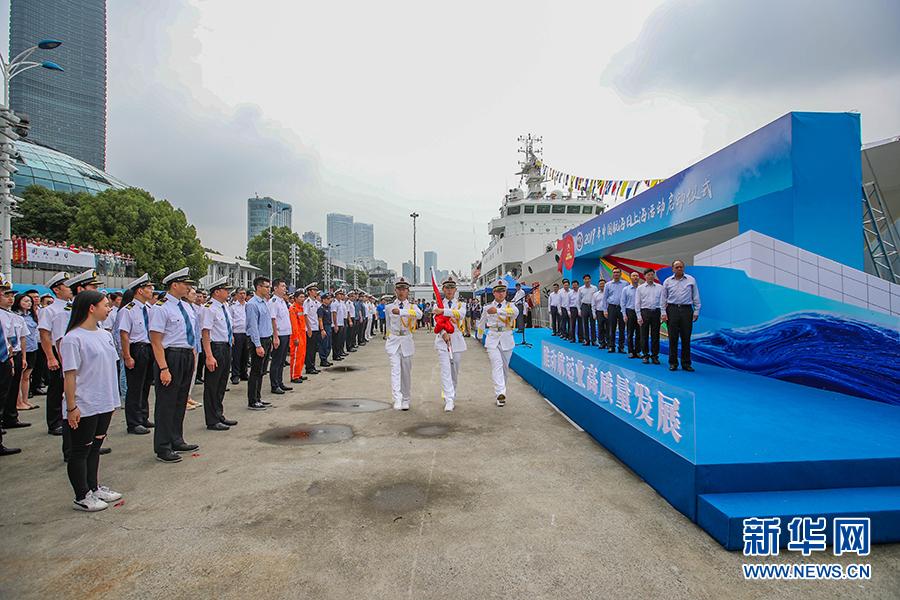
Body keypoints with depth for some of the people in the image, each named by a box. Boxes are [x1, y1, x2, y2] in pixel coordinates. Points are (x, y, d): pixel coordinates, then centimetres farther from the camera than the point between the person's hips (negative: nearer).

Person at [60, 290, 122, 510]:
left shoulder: (105, 335, 8)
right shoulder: (73, 339, -15)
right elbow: (70, 375, -15)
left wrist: (113, 400, 16)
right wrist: (71, 407, -15)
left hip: (104, 404, 7)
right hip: (84, 407, -7)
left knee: (95, 447, 17)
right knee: (80, 451, 6)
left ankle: (94, 488, 30)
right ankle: (82, 497, 17)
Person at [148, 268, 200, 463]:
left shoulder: (185, 306, 12)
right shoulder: (161, 308, -13)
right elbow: (155, 341, -16)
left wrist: (193, 355, 12)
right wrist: (163, 368, -21)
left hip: (187, 357, 8)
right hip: (171, 357, -8)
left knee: (181, 401, 17)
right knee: (166, 403, 1)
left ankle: (176, 441, 30)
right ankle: (163, 448, 12)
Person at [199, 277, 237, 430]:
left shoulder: (224, 307, 13)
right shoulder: (208, 309, -15)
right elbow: (205, 333, -20)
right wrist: (209, 356, -25)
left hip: (226, 347, 9)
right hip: (215, 348, -9)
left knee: (222, 385, 17)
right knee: (212, 386, 0)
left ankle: (219, 416, 29)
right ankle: (212, 421, 9)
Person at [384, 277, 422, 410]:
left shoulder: (412, 306, 3)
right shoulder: (389, 307, 8)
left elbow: (419, 314, -22)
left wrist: (401, 311, -32)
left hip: (407, 342, 0)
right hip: (393, 342, 0)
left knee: (406, 372, 7)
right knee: (395, 369, -14)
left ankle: (406, 400, 20)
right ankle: (397, 399, -21)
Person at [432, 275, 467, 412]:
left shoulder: (461, 305, 9)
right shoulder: (437, 305, 8)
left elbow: (461, 314, -15)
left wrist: (443, 311, -28)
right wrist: (444, 334, -27)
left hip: (457, 340, 2)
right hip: (442, 340, -1)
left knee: (455, 371, 8)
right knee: (445, 370, -13)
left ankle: (452, 395, 24)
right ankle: (449, 400, -17)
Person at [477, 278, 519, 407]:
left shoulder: (510, 305, 4)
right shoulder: (488, 307, 8)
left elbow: (515, 312, -22)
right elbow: (482, 323, 24)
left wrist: (498, 310, -32)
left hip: (507, 339, 1)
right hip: (493, 339, -1)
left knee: (505, 366, 9)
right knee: (497, 364, -17)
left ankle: (500, 389, 30)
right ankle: (500, 394, -26)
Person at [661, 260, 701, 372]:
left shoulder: (691, 280, 9)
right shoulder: (667, 282, 9)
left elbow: (696, 297, 11)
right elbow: (663, 298, 10)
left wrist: (696, 311, 4)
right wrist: (664, 312, 2)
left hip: (687, 309, 0)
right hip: (672, 309, 0)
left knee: (686, 337, 1)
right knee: (673, 337, 0)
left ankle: (686, 363, 10)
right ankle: (673, 363, 7)